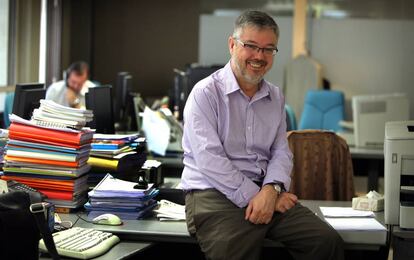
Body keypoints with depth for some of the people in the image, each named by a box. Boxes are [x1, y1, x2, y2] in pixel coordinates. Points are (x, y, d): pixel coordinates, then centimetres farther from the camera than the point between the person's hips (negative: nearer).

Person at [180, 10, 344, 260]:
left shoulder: (276, 97, 15)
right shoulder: (206, 93, -5)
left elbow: (281, 151, 10)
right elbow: (209, 158, -14)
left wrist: (271, 189, -11)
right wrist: (254, 197, -16)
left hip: (268, 192, 5)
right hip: (214, 195, -5)